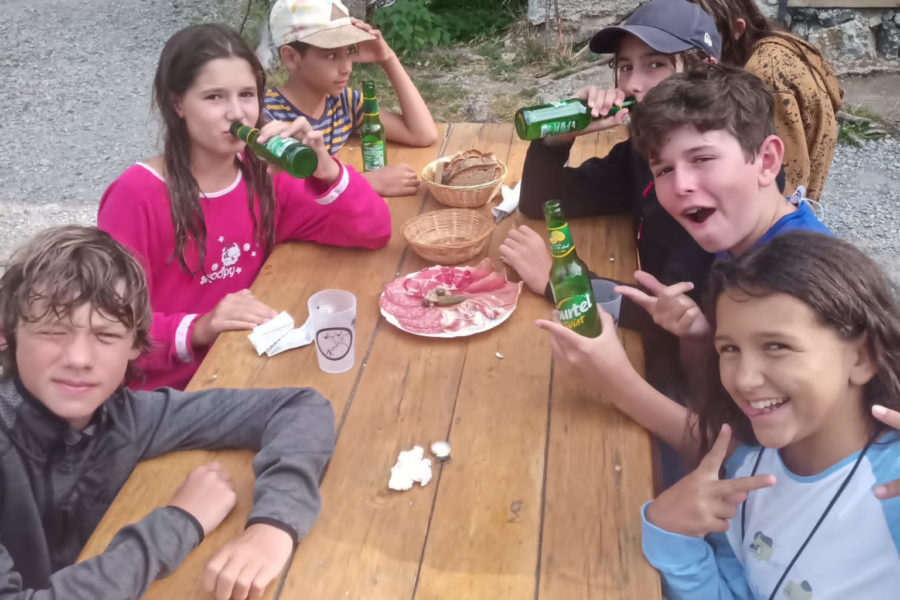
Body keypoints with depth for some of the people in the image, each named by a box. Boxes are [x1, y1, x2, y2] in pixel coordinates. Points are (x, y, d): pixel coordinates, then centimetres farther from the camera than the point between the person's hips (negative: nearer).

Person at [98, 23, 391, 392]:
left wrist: (326, 172, -20)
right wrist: (197, 329, -31)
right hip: (167, 391, -6)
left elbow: (374, 231, -4)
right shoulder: (137, 194, -16)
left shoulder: (264, 175, 0)